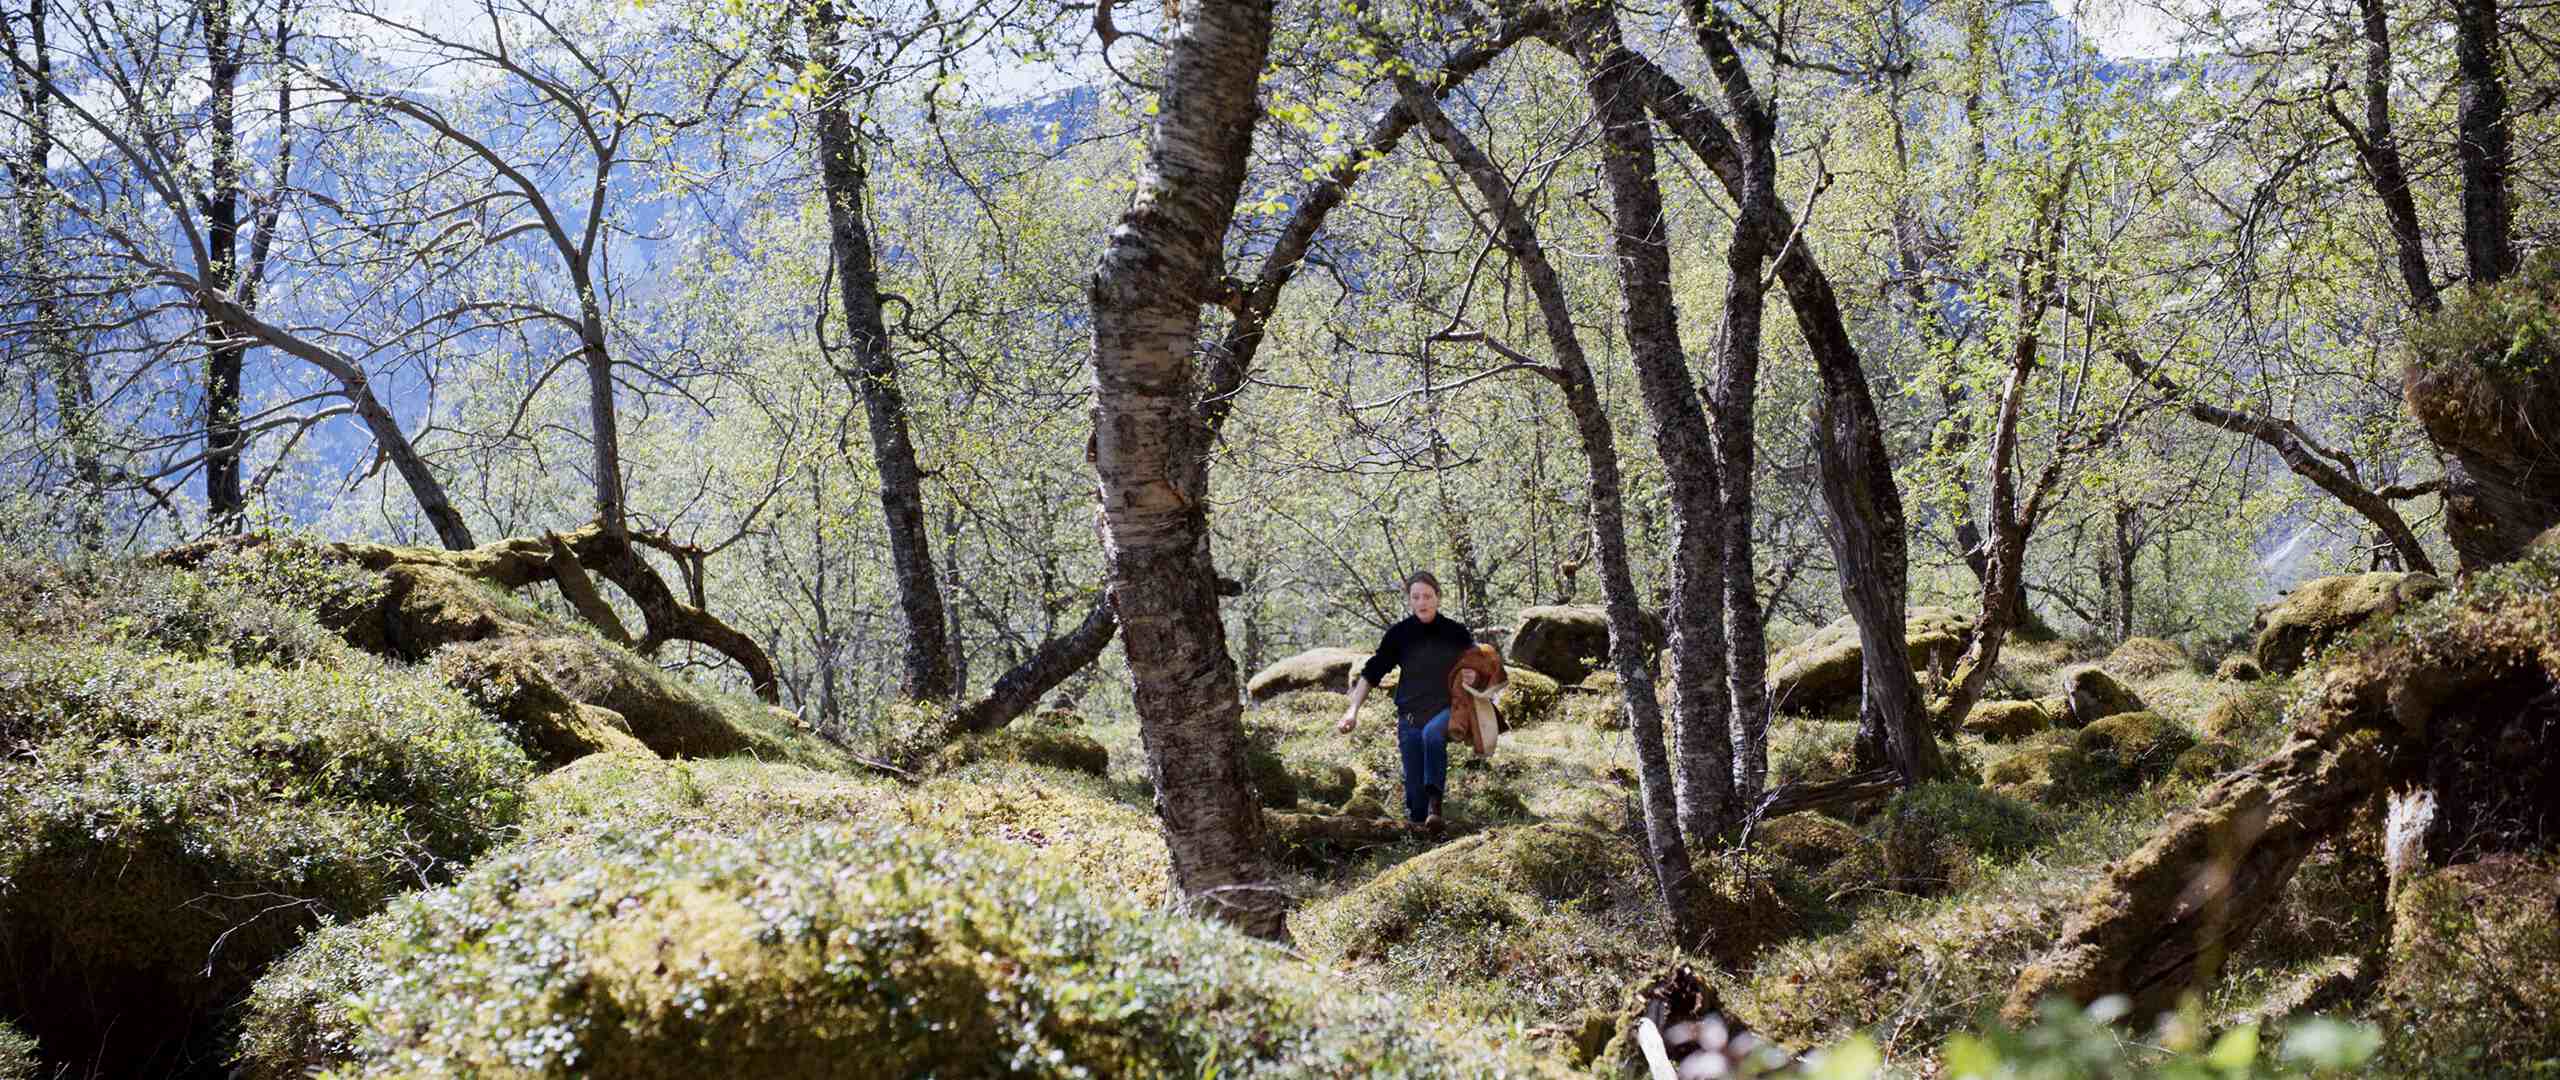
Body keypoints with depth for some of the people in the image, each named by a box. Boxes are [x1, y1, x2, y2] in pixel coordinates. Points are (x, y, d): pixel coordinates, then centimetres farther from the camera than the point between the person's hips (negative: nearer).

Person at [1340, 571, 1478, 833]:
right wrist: (1353, 710, -7)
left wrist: (1473, 676, -9)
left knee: (1432, 733, -36)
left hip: (1446, 709, -2)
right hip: (1410, 715, 2)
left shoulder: (1456, 632, 0)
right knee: (1414, 784, -5)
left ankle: (1435, 804, -38)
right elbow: (1371, 672, 3)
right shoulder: (1399, 634, 0)